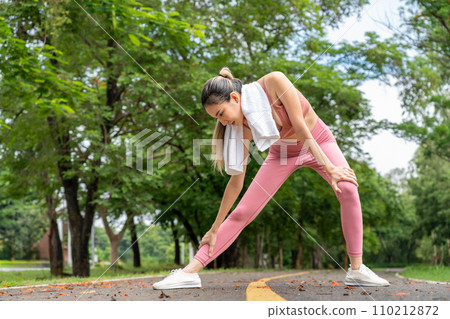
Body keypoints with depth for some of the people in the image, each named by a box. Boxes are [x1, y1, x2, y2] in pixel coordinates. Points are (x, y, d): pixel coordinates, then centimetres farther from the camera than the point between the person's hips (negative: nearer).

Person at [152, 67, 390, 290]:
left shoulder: (274, 82, -32)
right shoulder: (243, 127, -20)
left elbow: (302, 129, -28)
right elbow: (236, 181, -14)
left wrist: (330, 167, -28)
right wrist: (215, 228, -11)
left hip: (318, 141, -2)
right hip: (283, 151, 2)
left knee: (347, 188, -29)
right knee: (242, 213, -7)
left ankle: (356, 270, -17)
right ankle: (190, 271, -4)